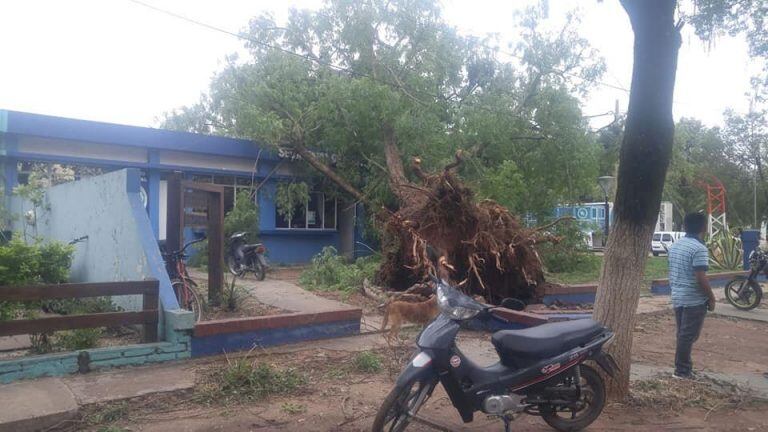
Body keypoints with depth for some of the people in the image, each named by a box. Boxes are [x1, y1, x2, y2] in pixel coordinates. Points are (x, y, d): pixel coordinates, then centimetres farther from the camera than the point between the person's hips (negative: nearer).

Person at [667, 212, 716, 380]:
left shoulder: (675, 245, 9)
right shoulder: (699, 248, -17)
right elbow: (701, 278, -20)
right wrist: (711, 298, -9)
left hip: (677, 297, 8)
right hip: (694, 300, -8)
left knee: (682, 335, 16)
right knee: (688, 336, 0)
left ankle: (683, 367, 24)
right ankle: (682, 371, 6)